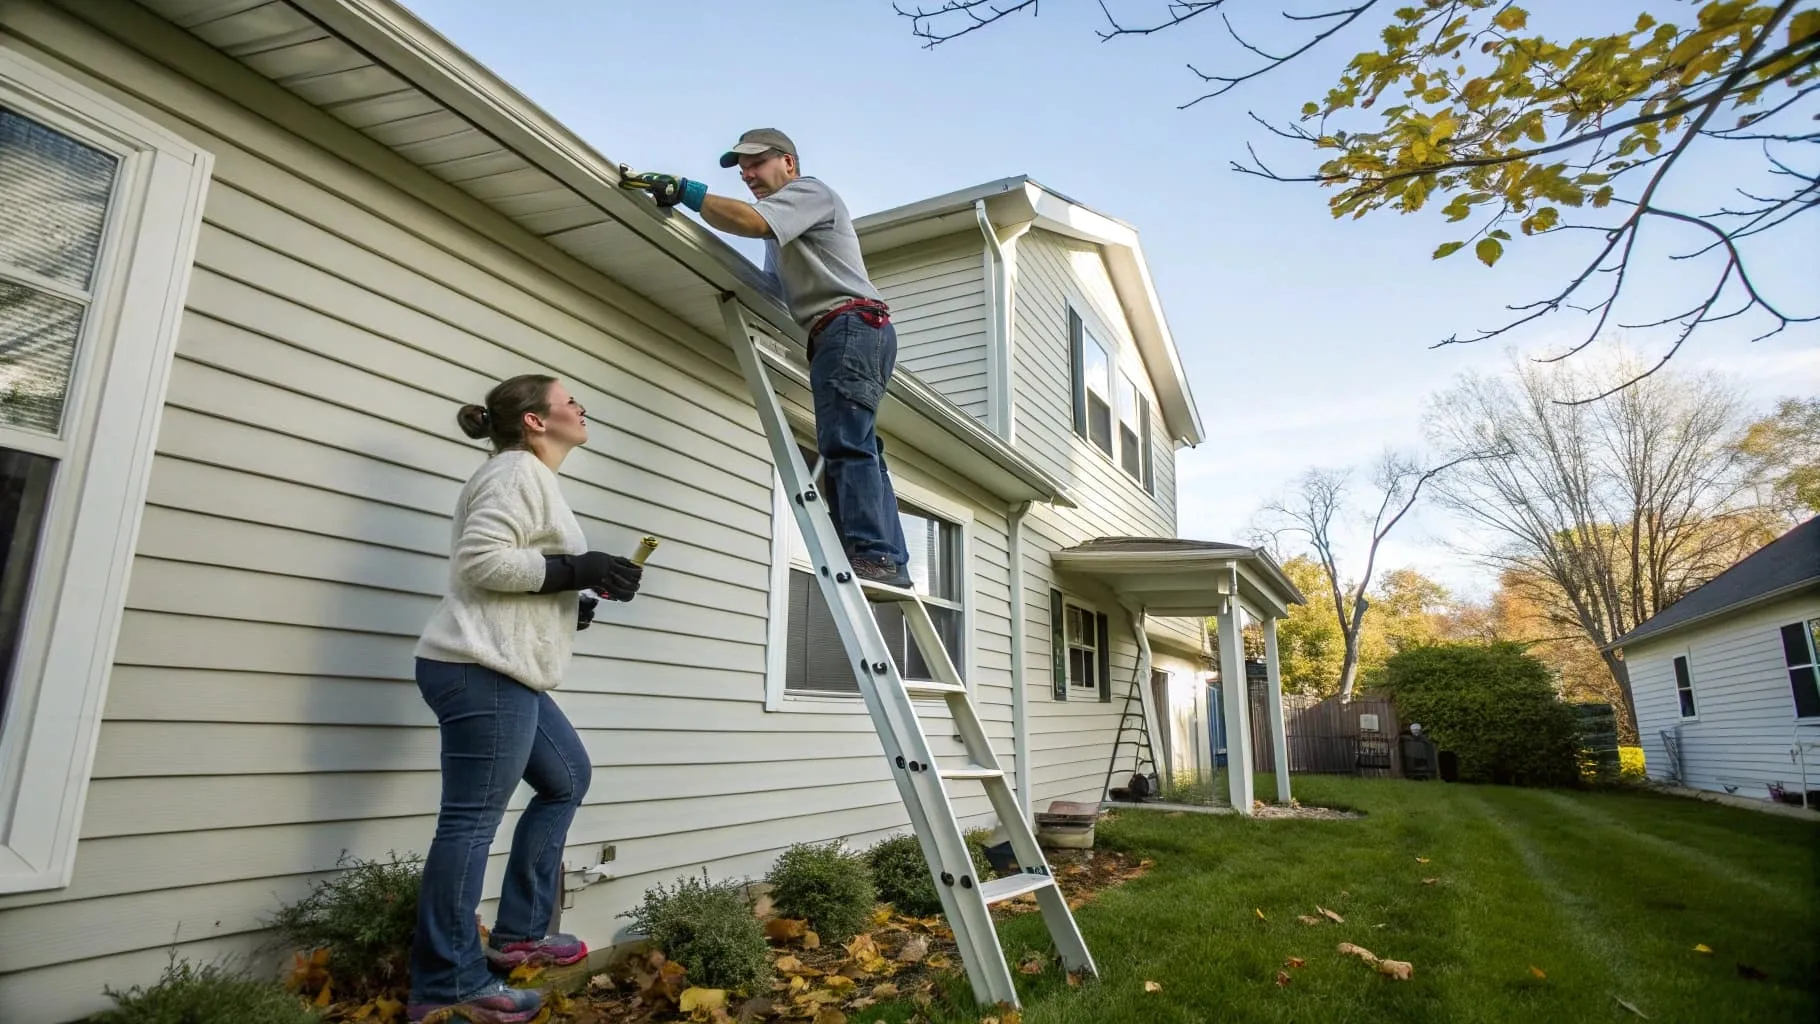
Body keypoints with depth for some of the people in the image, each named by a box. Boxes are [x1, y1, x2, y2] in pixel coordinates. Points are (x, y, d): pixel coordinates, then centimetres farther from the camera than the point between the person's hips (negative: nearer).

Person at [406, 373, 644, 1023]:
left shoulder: (534, 478, 23)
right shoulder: (517, 469, -9)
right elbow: (479, 559, -21)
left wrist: (568, 602, 14)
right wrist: (574, 569, -18)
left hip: (505, 673, 11)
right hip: (480, 669, -11)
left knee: (568, 779, 18)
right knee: (472, 819, -6)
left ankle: (516, 936, 23)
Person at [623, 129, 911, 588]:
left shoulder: (809, 190, 4)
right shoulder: (779, 228, 34)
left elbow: (752, 222, -17)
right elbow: (771, 289, 23)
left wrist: (684, 190, -15)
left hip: (852, 325, -10)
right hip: (844, 335, 10)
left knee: (846, 444, -20)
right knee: (854, 448, 2)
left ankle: (874, 556, -26)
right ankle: (889, 563, -1)